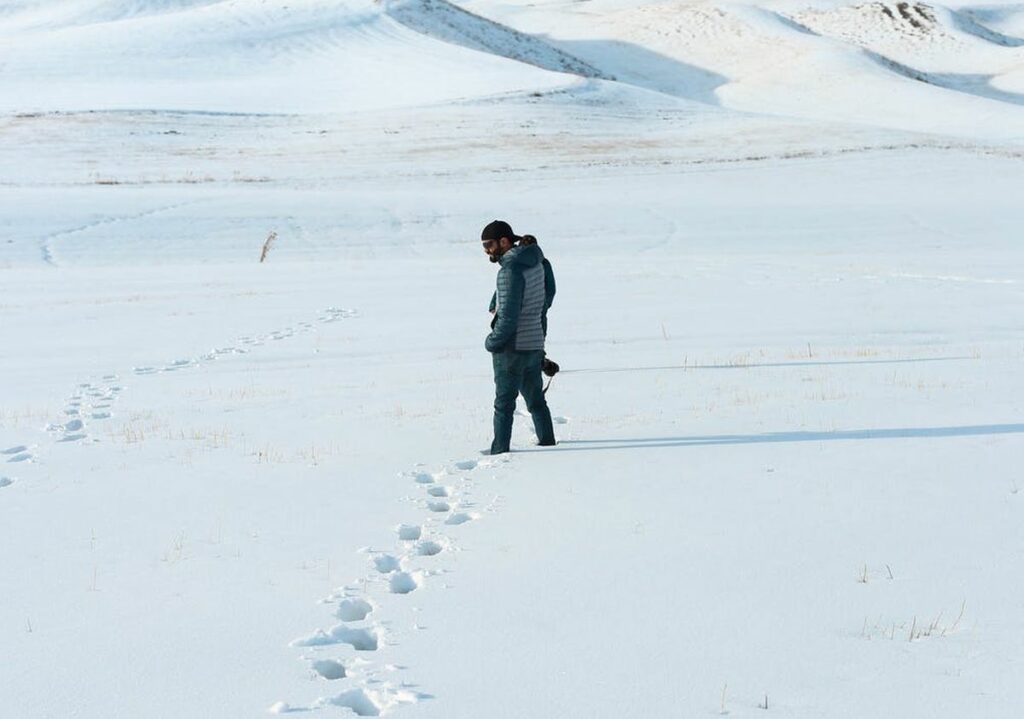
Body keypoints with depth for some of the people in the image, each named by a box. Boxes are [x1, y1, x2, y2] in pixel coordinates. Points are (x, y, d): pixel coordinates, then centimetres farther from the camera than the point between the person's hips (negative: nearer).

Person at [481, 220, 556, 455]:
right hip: (535, 342, 8)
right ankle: (547, 442, 28)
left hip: (512, 347, -8)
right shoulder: (536, 261, 6)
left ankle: (499, 451, 3)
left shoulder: (511, 270, -20)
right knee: (535, 399, 20)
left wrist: (491, 342, -8)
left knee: (504, 403, 0)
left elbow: (508, 317, -22)